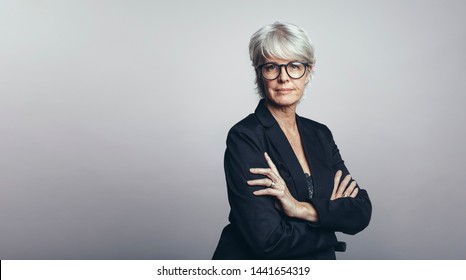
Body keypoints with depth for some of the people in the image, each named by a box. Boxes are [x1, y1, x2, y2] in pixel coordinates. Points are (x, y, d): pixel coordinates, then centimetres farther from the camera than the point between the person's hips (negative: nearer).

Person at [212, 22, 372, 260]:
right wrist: (332, 213, -7)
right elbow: (267, 239, -19)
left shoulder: (320, 135, 5)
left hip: (320, 259, 5)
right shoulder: (244, 138, -12)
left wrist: (302, 208, -17)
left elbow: (362, 212, -2)